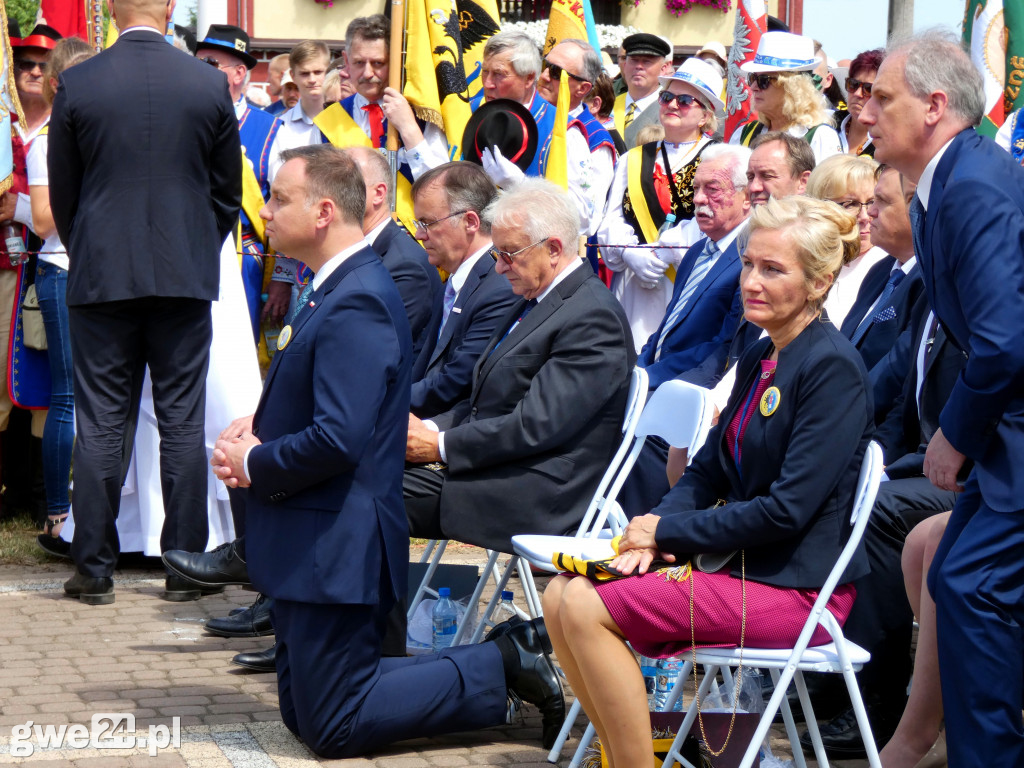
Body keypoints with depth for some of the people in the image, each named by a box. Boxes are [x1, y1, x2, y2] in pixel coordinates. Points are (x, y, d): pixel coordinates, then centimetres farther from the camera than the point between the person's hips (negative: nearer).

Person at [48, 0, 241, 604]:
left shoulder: (77, 85, -4)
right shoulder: (210, 85, -3)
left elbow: (63, 192, 4)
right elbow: (228, 192, 6)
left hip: (101, 276, 0)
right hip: (187, 278, 0)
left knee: (99, 425, 4)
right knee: (183, 423, 6)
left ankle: (95, 569, 6)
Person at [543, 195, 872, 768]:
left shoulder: (834, 368, -16)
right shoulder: (759, 359, 12)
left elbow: (788, 508, -21)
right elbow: (708, 471, 14)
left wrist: (668, 531, -13)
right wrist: (651, 538, -6)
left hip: (797, 587, -9)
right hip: (744, 567, 9)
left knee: (589, 607, -18)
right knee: (562, 596, -1)